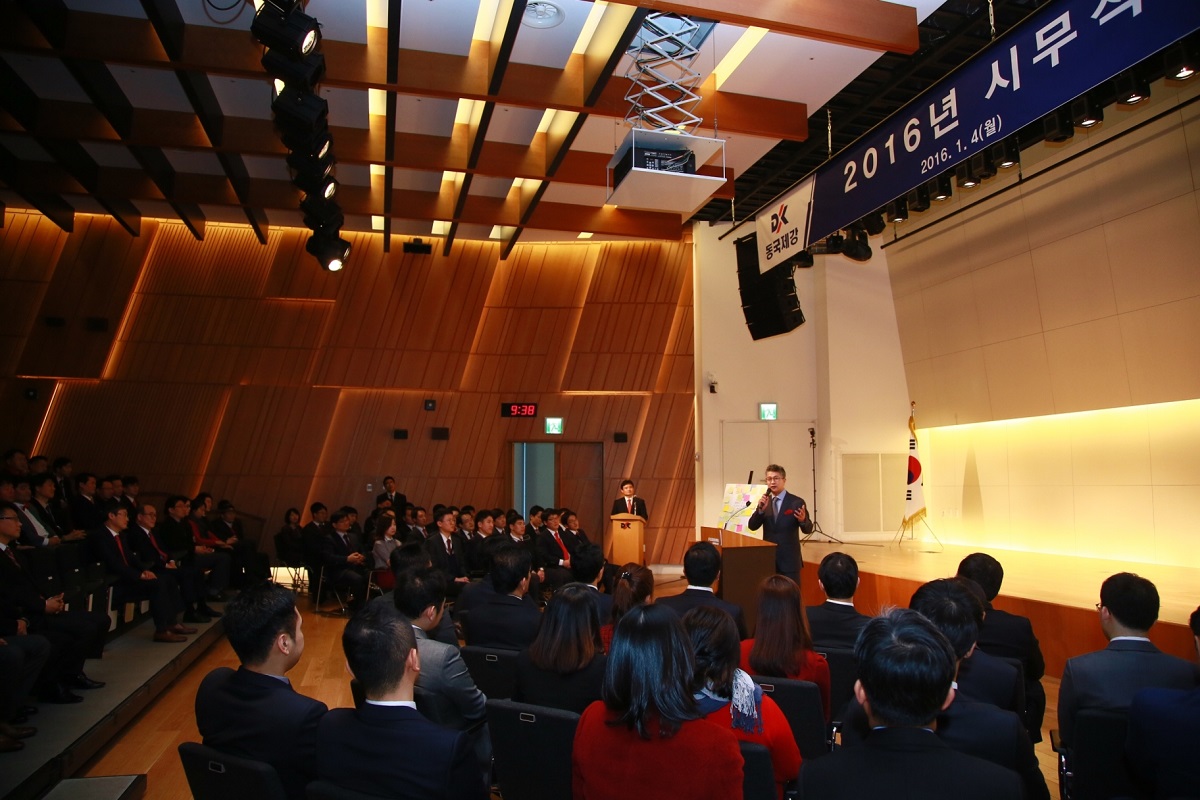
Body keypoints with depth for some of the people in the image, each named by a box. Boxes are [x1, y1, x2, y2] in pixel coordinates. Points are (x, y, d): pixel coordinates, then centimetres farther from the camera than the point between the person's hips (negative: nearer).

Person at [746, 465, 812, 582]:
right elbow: (752, 526, -1)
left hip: (789, 559, -4)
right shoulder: (764, 501, 6)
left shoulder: (797, 502, -5)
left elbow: (808, 529, -4)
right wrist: (760, 509, -18)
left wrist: (803, 520, -27)